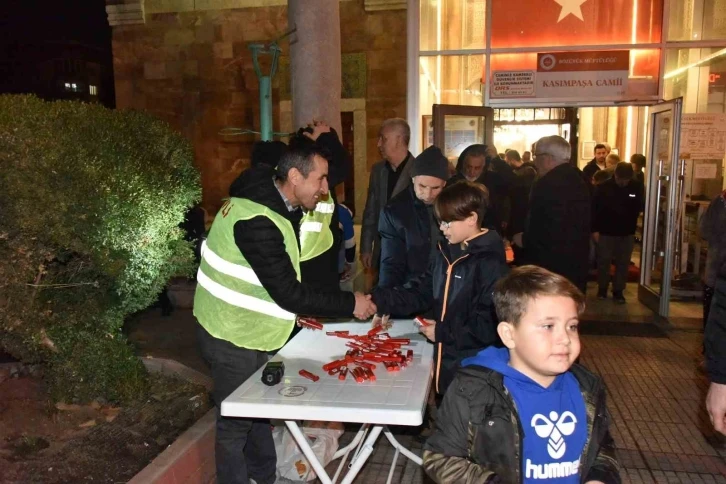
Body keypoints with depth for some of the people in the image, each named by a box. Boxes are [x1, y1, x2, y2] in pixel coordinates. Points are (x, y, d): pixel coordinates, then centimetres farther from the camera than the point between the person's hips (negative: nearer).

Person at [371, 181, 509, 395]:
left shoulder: (490, 263, -19)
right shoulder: (447, 253, 8)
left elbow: (490, 325, -24)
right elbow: (421, 291, 10)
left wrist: (442, 332, -17)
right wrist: (380, 300, -4)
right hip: (445, 360, 8)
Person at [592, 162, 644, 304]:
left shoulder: (637, 187, -3)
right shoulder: (603, 187, -10)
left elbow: (641, 207, 11)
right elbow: (594, 209, -7)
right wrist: (595, 229, -10)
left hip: (627, 233, 2)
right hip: (606, 232, -2)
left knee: (623, 263, 7)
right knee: (603, 261, 6)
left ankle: (618, 291, 17)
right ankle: (602, 288, 21)